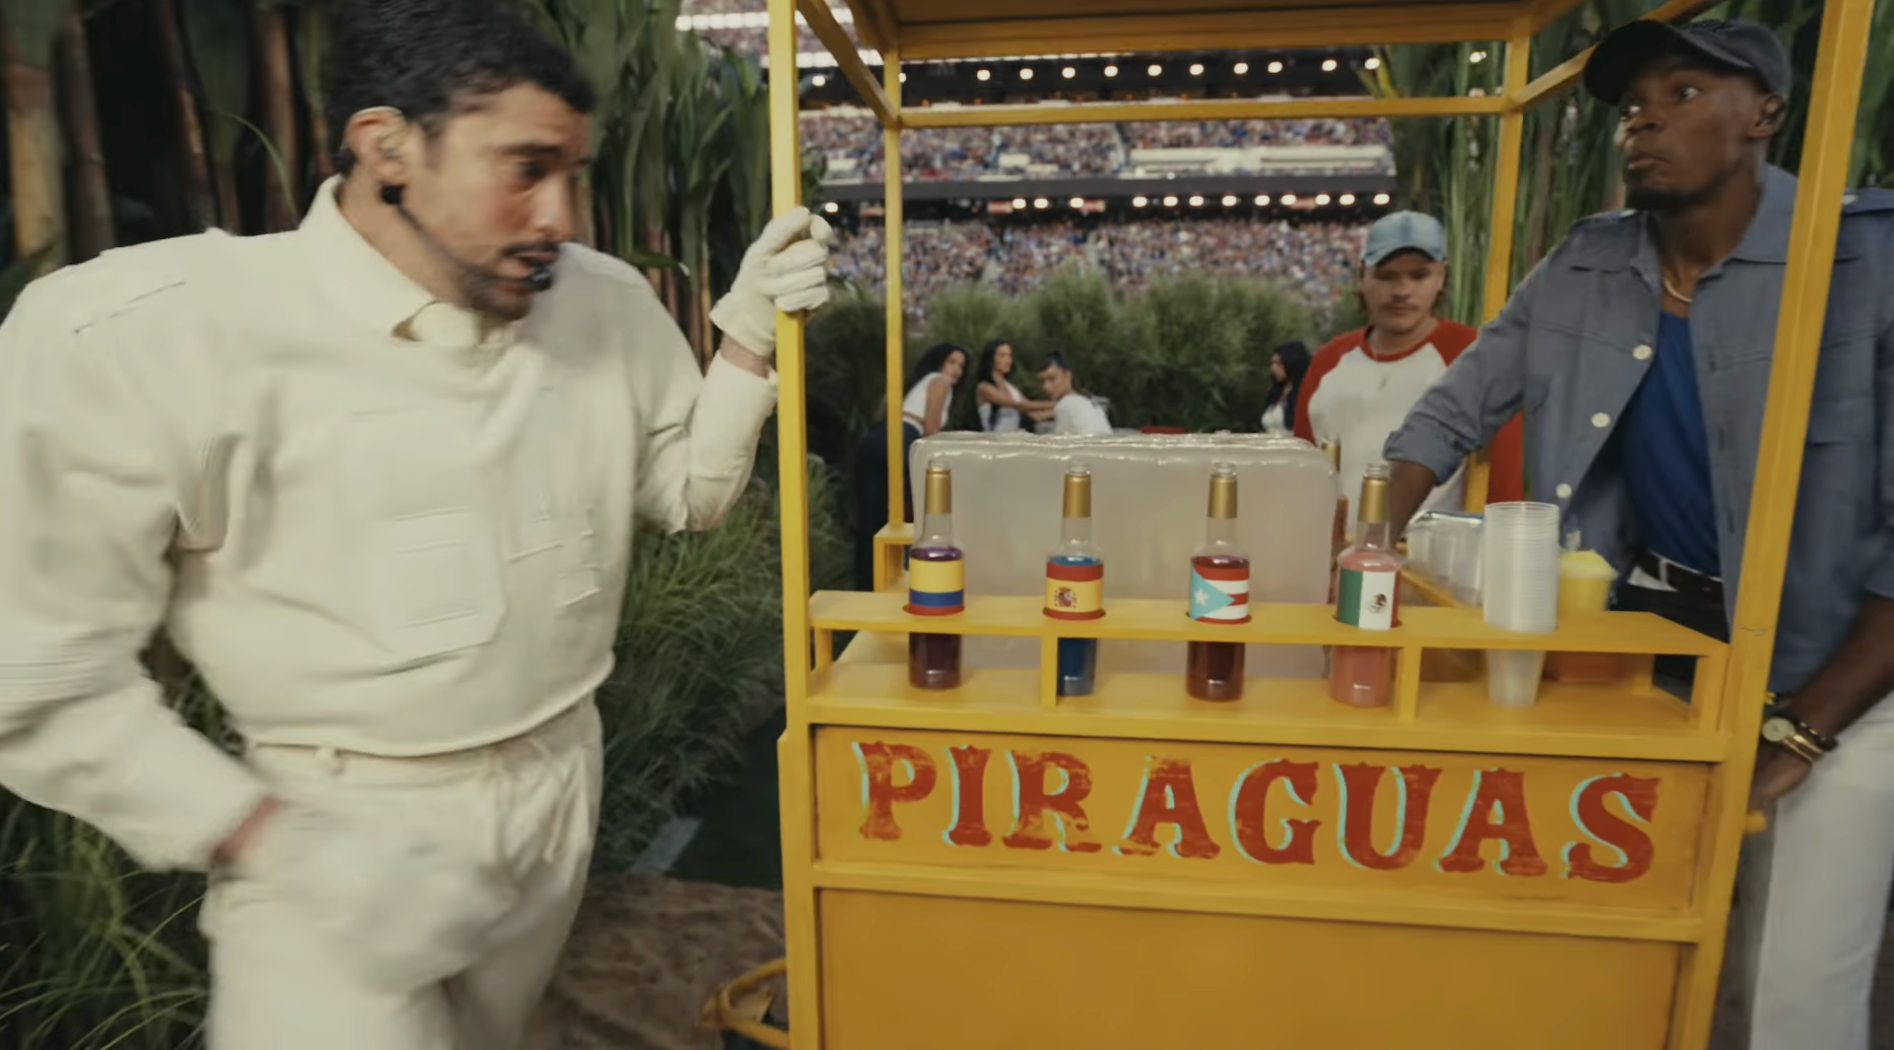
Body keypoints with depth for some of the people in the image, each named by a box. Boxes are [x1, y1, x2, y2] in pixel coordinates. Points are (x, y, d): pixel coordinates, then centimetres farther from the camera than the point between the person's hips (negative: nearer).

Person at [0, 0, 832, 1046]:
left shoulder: (607, 302, -5)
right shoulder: (140, 334, -18)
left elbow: (687, 491, 5)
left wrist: (748, 336, -10)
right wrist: (274, 840, -21)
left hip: (559, 782, 5)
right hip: (336, 824, -4)